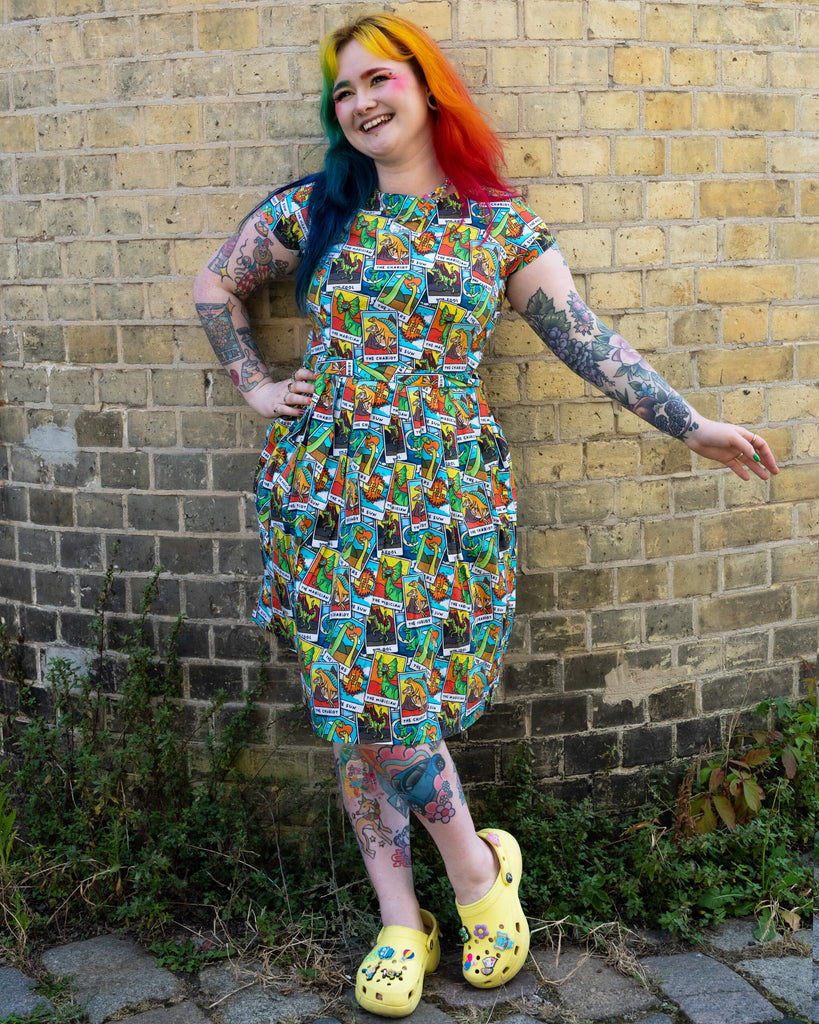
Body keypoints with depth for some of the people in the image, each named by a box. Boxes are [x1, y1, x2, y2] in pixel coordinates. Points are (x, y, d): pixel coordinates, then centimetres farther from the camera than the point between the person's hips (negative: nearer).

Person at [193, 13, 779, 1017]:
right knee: (354, 706, 1)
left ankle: (476, 865, 16)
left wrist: (689, 424, 3)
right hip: (329, 483, 2)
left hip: (446, 491, -1)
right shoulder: (314, 209, 8)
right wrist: (257, 387, 11)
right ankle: (400, 923, 16)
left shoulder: (499, 225, 6)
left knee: (388, 696, -10)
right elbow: (216, 282, 21)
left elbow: (586, 338, 5)